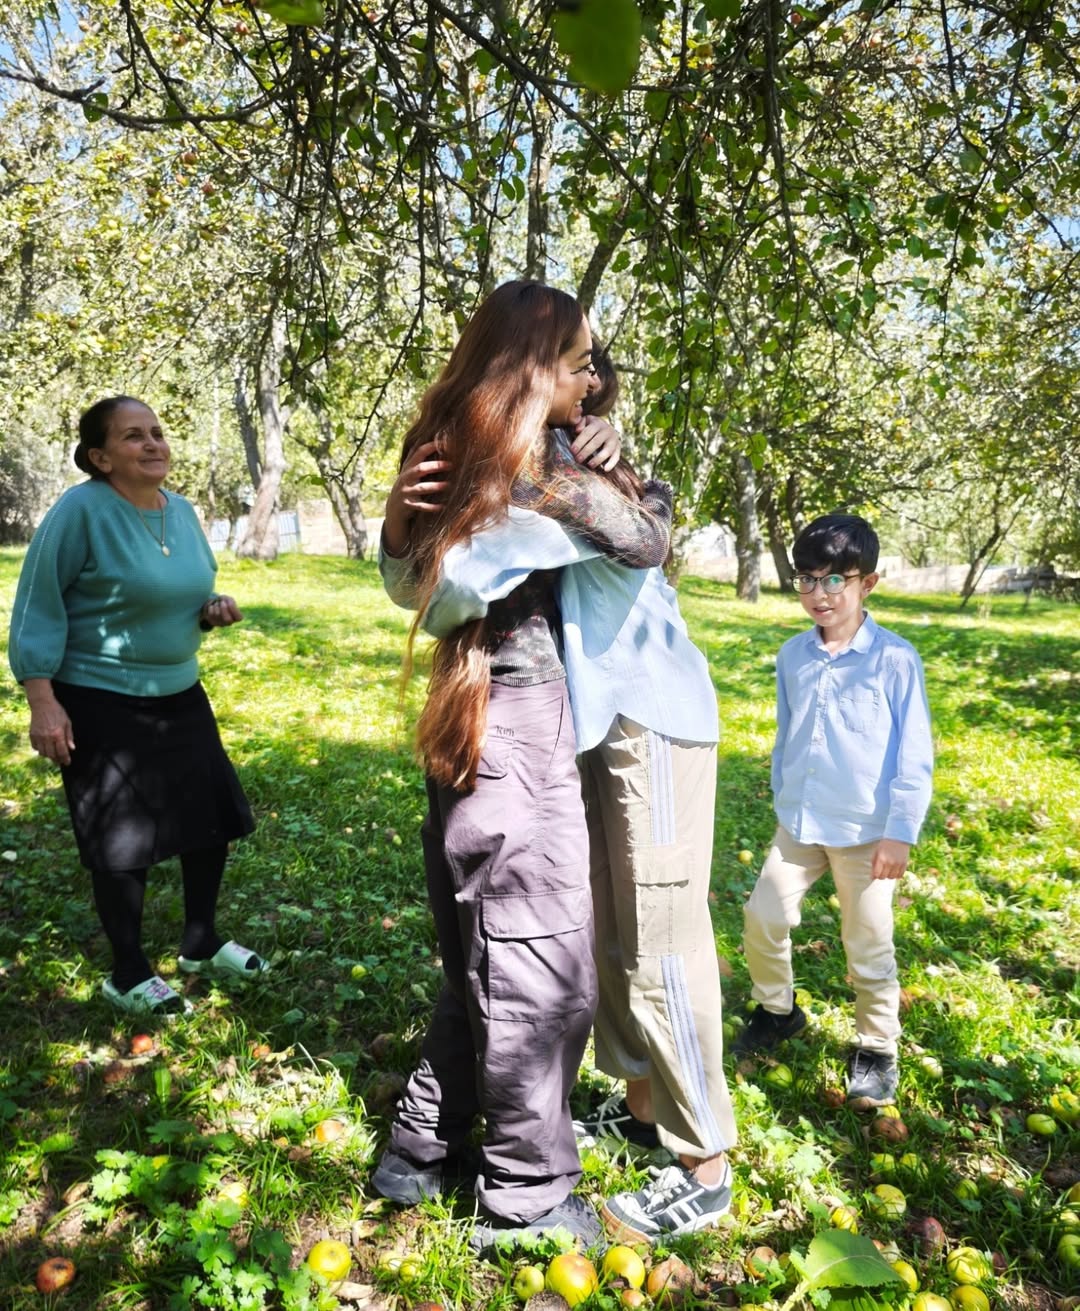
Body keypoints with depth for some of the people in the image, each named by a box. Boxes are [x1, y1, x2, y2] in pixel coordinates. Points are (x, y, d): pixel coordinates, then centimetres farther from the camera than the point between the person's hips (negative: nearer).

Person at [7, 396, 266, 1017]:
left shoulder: (182, 510, 4)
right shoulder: (81, 510, -17)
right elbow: (38, 609, -15)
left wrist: (212, 610, -4)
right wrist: (43, 700, -19)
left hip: (180, 696, 7)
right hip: (102, 704, -7)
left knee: (217, 817, 12)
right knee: (120, 840, 5)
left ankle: (201, 943, 34)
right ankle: (129, 973, 26)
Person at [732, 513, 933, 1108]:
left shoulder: (895, 659, -14)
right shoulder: (792, 656, 0)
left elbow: (914, 755, -10)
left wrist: (901, 831, -11)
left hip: (866, 833, -4)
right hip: (798, 824, 5)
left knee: (869, 946, 9)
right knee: (762, 919, 7)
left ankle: (876, 1050, 31)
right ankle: (777, 1010, 34)